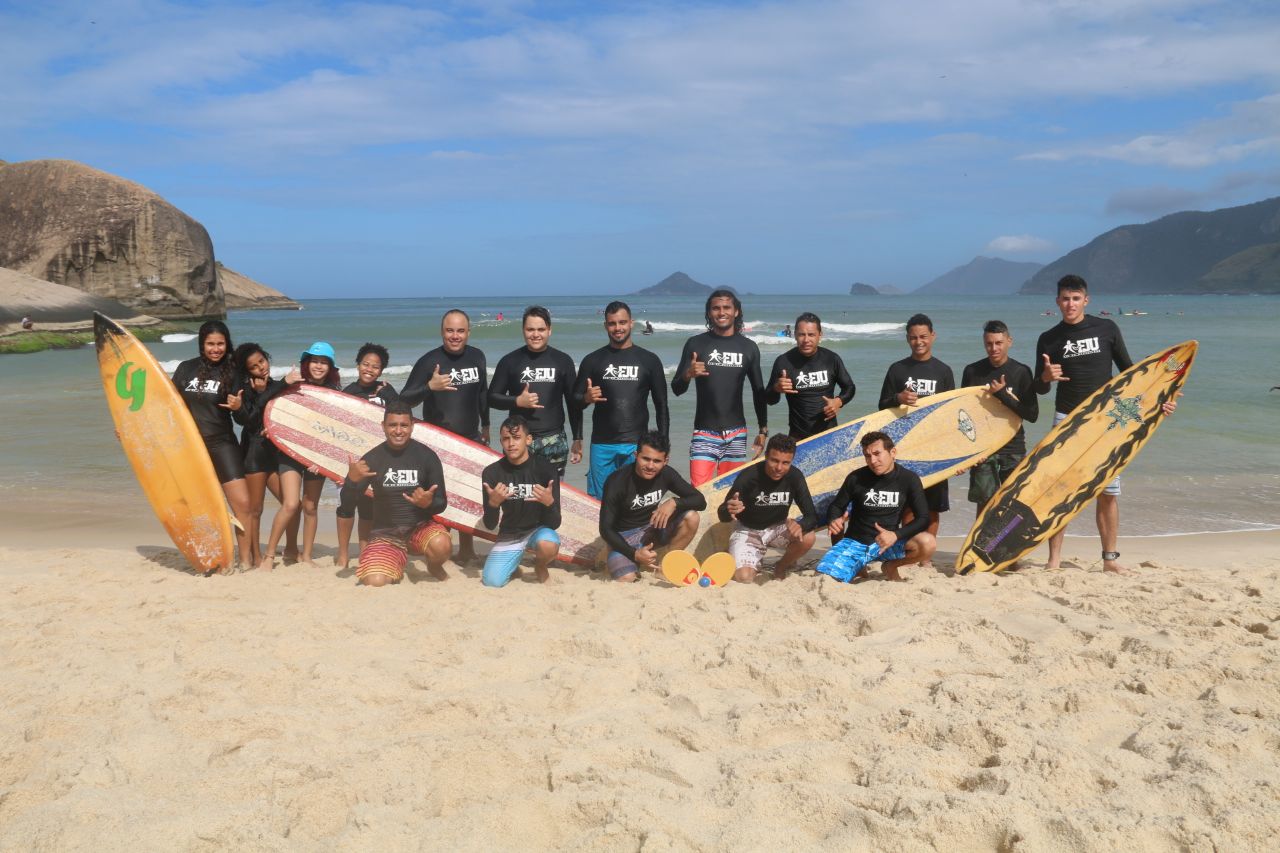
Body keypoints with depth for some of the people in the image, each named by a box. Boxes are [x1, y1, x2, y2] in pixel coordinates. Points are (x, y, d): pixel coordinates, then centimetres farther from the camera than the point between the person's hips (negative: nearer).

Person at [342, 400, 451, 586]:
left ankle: (434, 566, 5)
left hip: (420, 526, 0)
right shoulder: (373, 458, -4)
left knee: (441, 544, -34)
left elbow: (442, 503, -3)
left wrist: (429, 503, -26)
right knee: (375, 582, -24)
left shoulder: (427, 456, -5)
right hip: (385, 534, 0)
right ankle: (397, 561, 13)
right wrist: (352, 480, -25)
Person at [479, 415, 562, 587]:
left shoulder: (545, 469, -15)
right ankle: (514, 565, 17)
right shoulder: (492, 473, -10)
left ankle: (540, 566, 2)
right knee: (492, 581, -19)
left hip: (538, 529, -1)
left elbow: (554, 524, -15)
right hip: (508, 535, 2)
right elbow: (490, 525, -9)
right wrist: (493, 503, -30)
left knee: (548, 546, -36)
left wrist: (550, 502, -37)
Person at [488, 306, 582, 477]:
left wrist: (577, 440, 7)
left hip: (554, 440, 1)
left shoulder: (562, 361, 6)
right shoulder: (509, 361, 3)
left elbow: (573, 403, 10)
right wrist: (517, 401, -12)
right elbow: (492, 398, 6)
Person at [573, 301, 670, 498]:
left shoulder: (649, 360, 6)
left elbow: (661, 405, 9)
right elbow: (575, 399, 11)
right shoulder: (593, 360, 7)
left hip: (637, 445, -1)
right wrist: (587, 398, -13)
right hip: (602, 445, 1)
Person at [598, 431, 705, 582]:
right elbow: (606, 528, -20)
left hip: (651, 529, 4)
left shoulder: (666, 474, -10)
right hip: (623, 537, -4)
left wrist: (674, 502, -28)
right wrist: (634, 554, -30)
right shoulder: (617, 481, -23)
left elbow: (701, 500, -8)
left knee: (691, 517, -18)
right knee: (626, 579, -30)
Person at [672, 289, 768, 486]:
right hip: (704, 433, -2)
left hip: (736, 434, 2)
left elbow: (758, 391, 15)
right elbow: (676, 389, 1)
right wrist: (688, 375, -20)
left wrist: (763, 429, 12)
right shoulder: (696, 344, 0)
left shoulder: (748, 347, 7)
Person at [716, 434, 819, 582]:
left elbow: (812, 516, -20)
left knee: (807, 538, -27)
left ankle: (782, 566, 5)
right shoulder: (748, 476, -27)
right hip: (747, 530, -3)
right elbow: (722, 514, -23)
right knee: (744, 577, -24)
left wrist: (801, 525, -45)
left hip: (776, 528, 3)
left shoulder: (795, 476, -19)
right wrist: (729, 510, -49)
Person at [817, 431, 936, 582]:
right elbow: (836, 506, 7)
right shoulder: (856, 478, -6)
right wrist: (833, 521, -18)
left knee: (928, 543, -27)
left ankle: (890, 566, 4)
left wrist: (896, 535, -25)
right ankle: (858, 565, 15)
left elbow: (923, 519, -8)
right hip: (855, 541, 0)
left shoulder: (909, 479, -6)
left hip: (887, 543, 0)